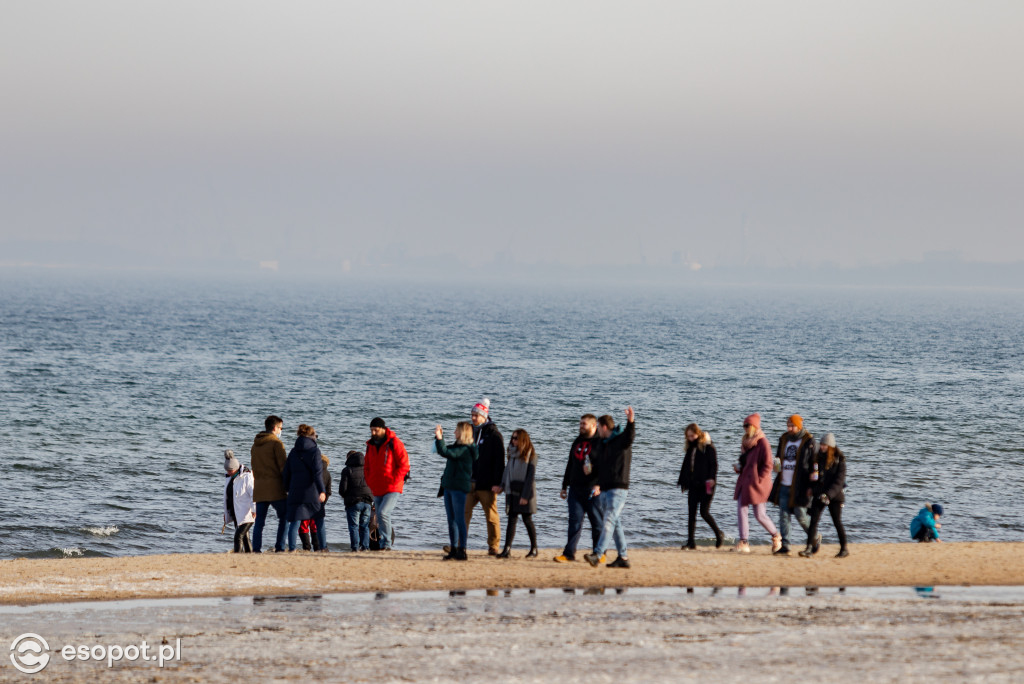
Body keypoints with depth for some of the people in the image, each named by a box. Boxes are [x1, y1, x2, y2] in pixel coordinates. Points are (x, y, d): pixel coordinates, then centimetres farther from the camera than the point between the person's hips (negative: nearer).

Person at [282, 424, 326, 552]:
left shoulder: (293, 452, 11)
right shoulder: (314, 450, -4)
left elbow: (286, 473, 13)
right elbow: (317, 472, -12)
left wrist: (287, 489, 23)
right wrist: (322, 491, -15)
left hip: (296, 493, 4)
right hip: (312, 493, -4)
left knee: (294, 522, 0)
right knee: (319, 522, 7)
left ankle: (291, 547, -12)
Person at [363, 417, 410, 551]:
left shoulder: (394, 443, -8)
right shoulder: (370, 445, 12)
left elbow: (404, 465, -9)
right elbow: (366, 467, 22)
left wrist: (393, 482, -13)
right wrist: (370, 483, 8)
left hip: (392, 489, -7)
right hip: (377, 490, 7)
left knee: (383, 513, -22)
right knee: (380, 520, 7)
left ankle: (386, 544, -14)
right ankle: (384, 546, 15)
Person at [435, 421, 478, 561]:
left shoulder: (465, 450, -14)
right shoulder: (457, 447, 14)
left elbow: (445, 453, -26)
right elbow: (443, 451, 28)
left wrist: (439, 438, -23)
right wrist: (439, 438, 17)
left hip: (459, 488, -10)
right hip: (449, 486, 10)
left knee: (459, 519, -8)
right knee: (451, 519, 10)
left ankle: (462, 550, -7)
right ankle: (453, 549, 14)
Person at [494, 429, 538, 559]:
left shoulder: (530, 455, -8)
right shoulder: (513, 454, 12)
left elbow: (530, 476, -12)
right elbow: (507, 471, 14)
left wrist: (525, 496, -16)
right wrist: (502, 486, 0)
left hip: (525, 493, -6)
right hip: (512, 492, 6)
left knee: (527, 520, 2)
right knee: (512, 519, -1)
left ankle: (534, 548, 15)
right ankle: (507, 549, -9)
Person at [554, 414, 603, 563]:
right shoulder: (577, 442, 17)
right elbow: (570, 465, 23)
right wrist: (564, 486, 22)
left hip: (593, 490, -6)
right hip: (575, 489, 6)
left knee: (597, 522, 1)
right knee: (574, 521, 2)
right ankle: (569, 553, 1)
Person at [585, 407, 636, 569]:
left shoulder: (621, 440, -7)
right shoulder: (601, 444, 17)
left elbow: (630, 436, -30)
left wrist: (630, 422, -49)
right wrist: (598, 484, 14)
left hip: (618, 489, -9)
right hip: (605, 489, 9)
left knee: (609, 522, -17)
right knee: (615, 524, 10)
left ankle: (597, 555, -29)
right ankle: (623, 557, 14)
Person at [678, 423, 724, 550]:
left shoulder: (708, 447, -6)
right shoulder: (690, 449, 14)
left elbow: (714, 465, -10)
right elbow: (685, 466, 20)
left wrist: (711, 480, -21)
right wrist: (683, 481, 16)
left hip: (705, 486, -6)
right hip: (693, 486, 6)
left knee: (704, 512, -9)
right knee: (691, 513, 2)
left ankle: (719, 534, 13)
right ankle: (690, 542, 4)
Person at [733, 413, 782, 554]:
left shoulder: (762, 442, -12)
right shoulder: (747, 442, 13)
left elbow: (768, 465, -14)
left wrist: (758, 479, -17)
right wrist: (739, 467, 6)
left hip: (756, 484, -8)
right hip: (744, 483, 8)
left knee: (759, 515, -1)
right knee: (741, 511, -1)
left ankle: (776, 536, 21)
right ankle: (743, 543, -1)